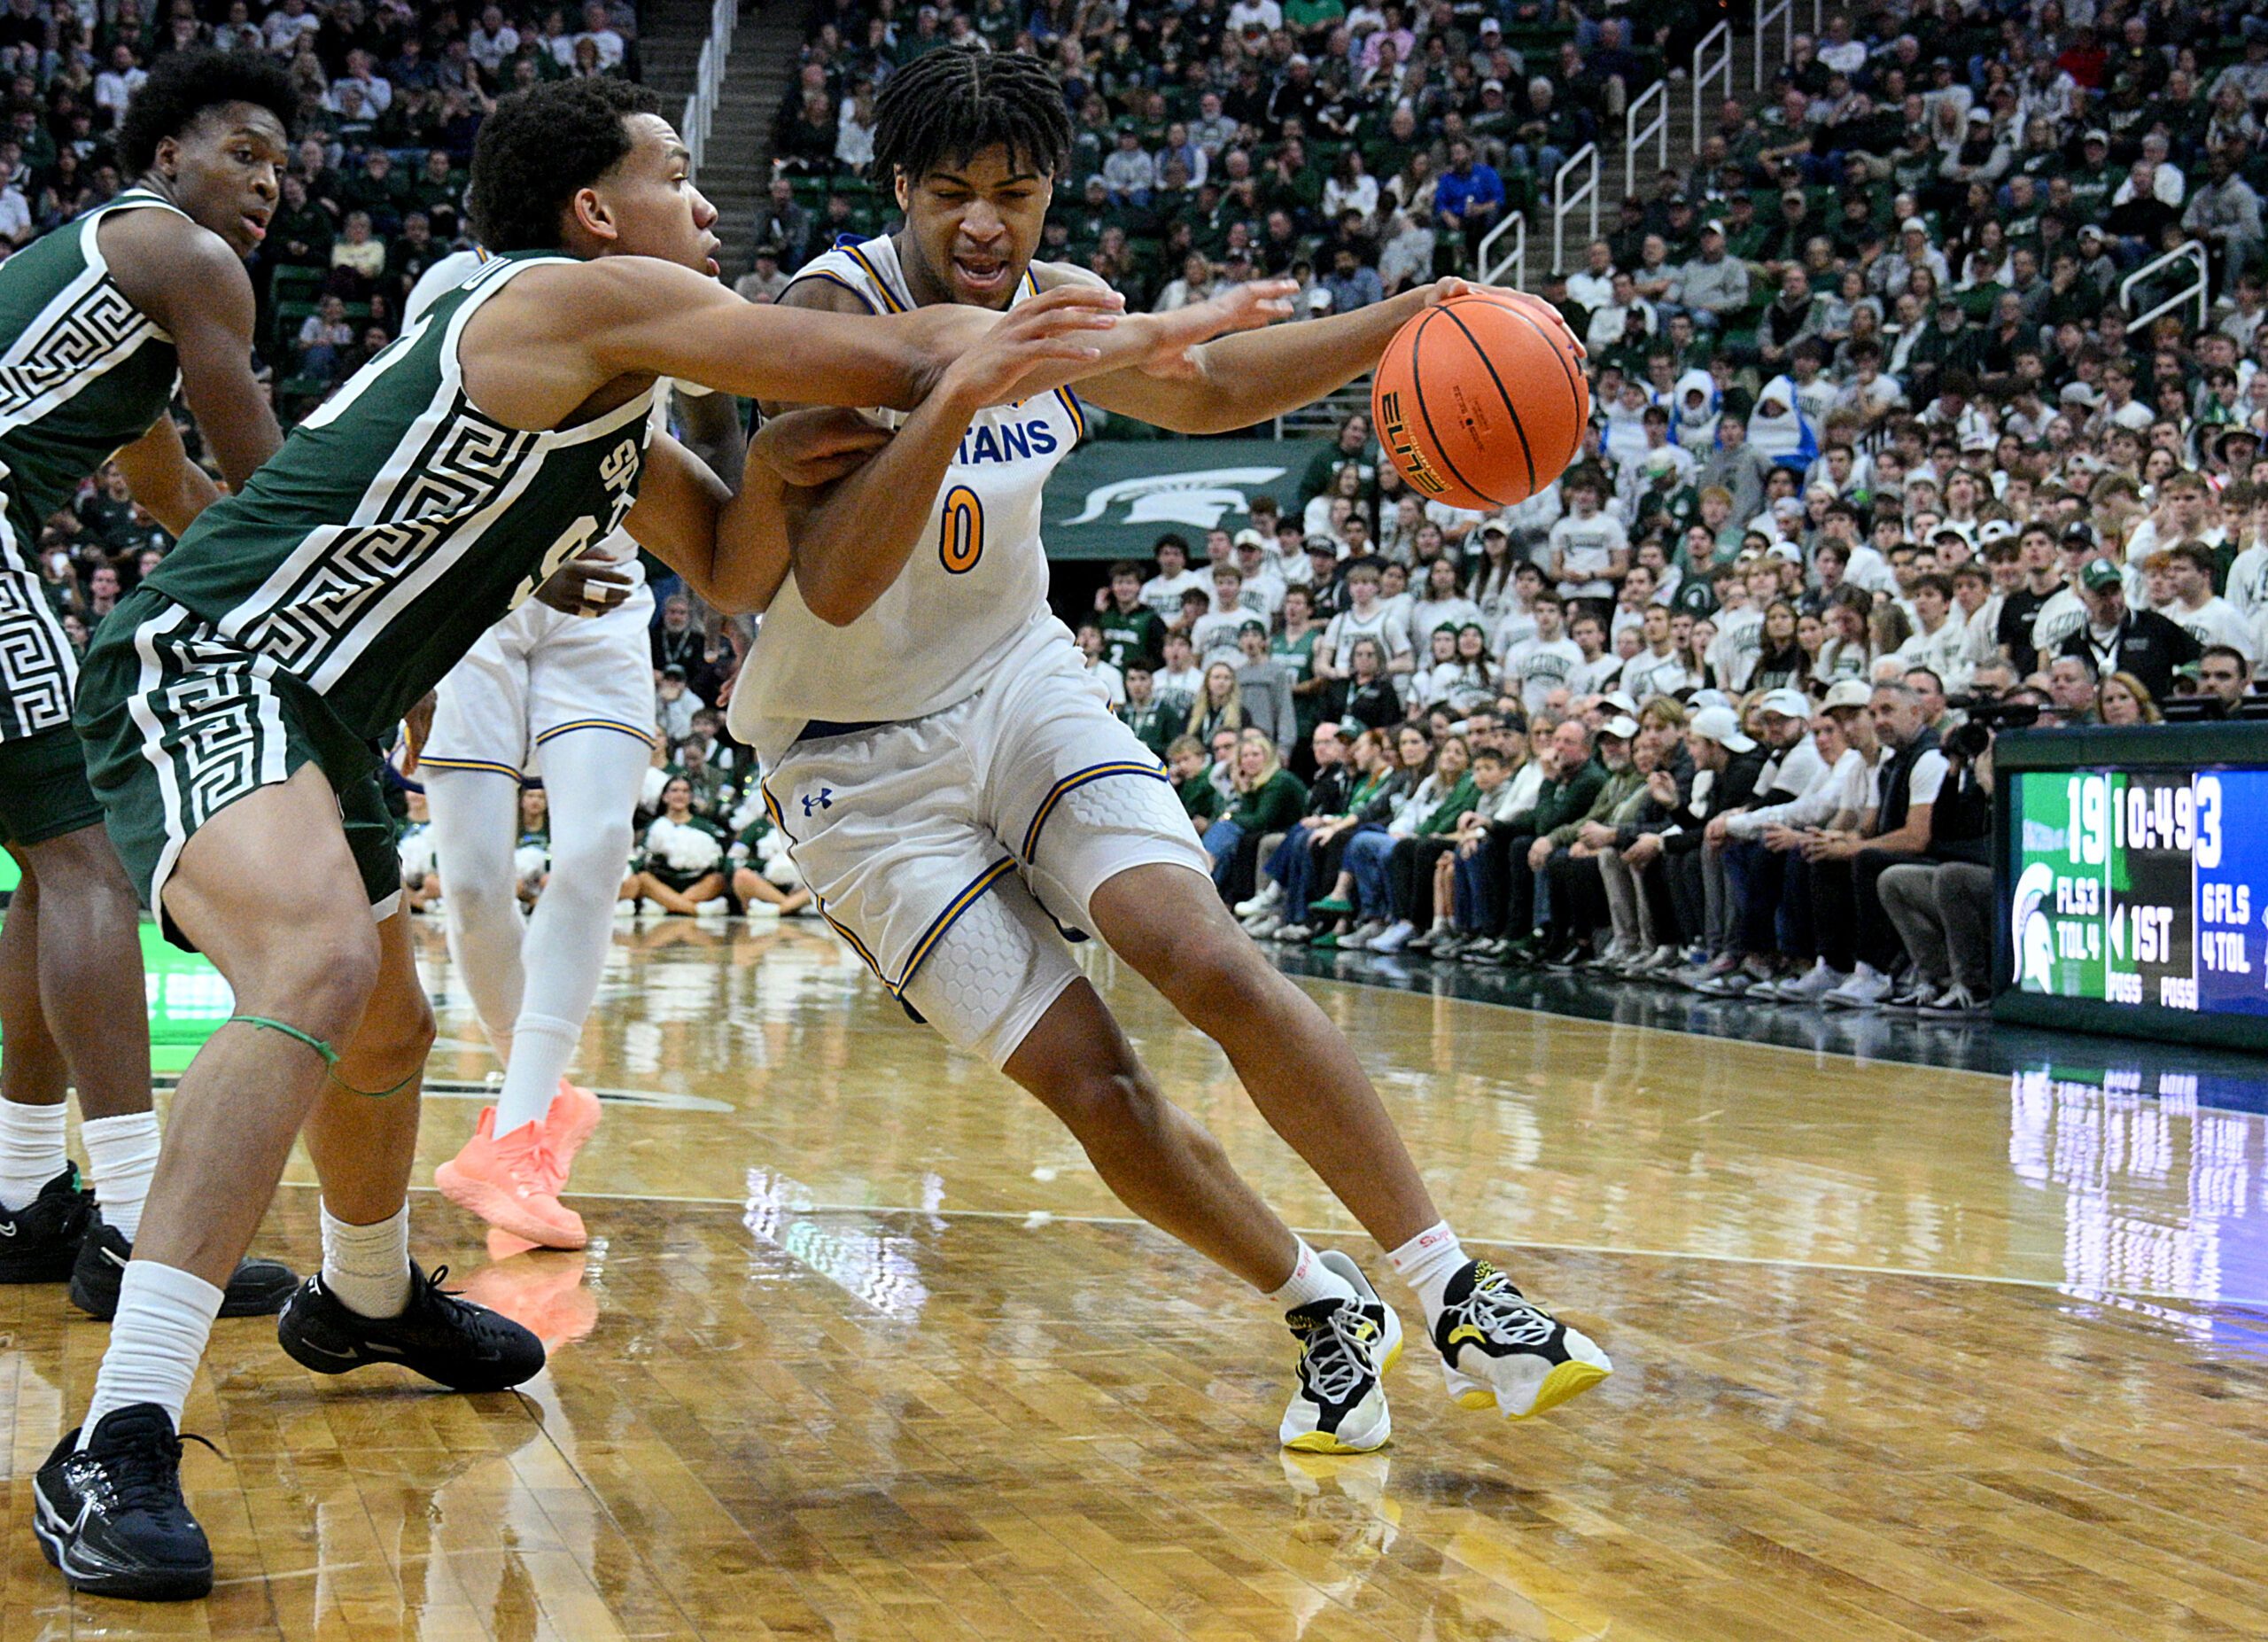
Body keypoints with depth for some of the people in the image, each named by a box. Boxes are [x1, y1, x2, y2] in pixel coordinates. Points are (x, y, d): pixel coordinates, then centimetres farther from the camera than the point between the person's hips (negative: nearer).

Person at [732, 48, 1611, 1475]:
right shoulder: (838, 312, -22)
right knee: (1095, 1087, -11)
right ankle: (1327, 1313, 10)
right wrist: (964, 388, -43)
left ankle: (1457, 1297, -14)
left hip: (1019, 686, 4)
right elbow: (833, 591, -32)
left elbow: (1208, 392, 12)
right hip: (858, 759, -4)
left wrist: (1414, 320, -3)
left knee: (1208, 957, -19)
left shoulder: (1063, 309, -4)